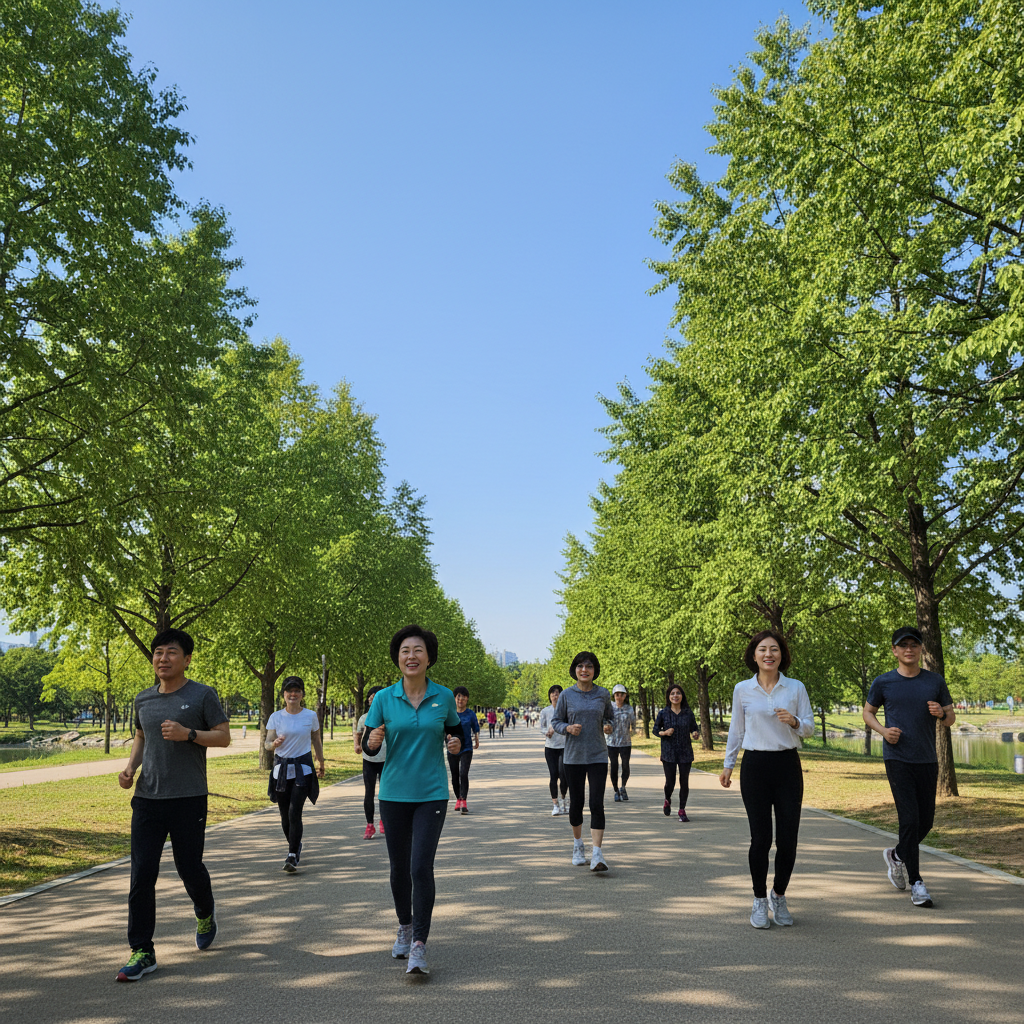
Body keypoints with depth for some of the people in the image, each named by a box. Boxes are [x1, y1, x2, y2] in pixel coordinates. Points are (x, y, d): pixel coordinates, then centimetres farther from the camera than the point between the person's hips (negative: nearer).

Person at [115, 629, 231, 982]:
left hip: (188, 798, -4)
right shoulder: (144, 700, 10)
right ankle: (142, 952, 8)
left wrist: (188, 734, -18)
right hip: (147, 797, 4)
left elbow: (224, 737, -3)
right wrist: (130, 767, 5)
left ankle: (205, 915, 39)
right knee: (142, 874, -2)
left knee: (189, 867, 6)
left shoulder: (202, 695, -4)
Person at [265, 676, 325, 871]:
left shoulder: (310, 716, 1)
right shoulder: (276, 717, 3)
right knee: (285, 815, 8)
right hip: (281, 769, 2)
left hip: (303, 769, -2)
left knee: (295, 812, -14)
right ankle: (295, 845, 34)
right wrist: (274, 743, -22)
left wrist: (321, 764, 20)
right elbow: (267, 743, 1)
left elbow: (316, 741, 13)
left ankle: (292, 856, -11)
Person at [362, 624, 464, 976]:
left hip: (432, 794, -1)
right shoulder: (384, 699, -3)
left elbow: (455, 730, 15)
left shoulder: (444, 697, -2)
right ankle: (404, 927, 37)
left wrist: (456, 744, -8)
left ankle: (419, 947, -4)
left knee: (421, 867, -12)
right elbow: (368, 746, 1)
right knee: (399, 867, 12)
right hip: (394, 793, 1)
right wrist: (373, 740, -22)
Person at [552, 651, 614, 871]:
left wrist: (609, 726, -4)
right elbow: (556, 721, 6)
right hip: (573, 756, 0)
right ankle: (578, 845, 33)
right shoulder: (566, 695, -1)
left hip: (598, 756, 0)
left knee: (597, 804, -10)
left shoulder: (603, 694, 2)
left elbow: (610, 716, 18)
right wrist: (568, 728, -14)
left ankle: (597, 855, -11)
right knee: (576, 803, 9)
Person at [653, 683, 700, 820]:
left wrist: (696, 733, -11)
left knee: (684, 782, -1)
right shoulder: (663, 713, -1)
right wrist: (664, 733, -14)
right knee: (670, 782, -2)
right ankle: (667, 801, 31)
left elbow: (694, 728, 11)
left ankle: (682, 810, 14)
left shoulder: (688, 713, 2)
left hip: (685, 753, 1)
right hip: (668, 752, -1)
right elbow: (655, 730, 6)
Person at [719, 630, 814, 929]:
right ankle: (760, 901, 17)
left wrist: (794, 721, -16)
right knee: (761, 837, -1)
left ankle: (778, 896, 24)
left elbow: (810, 727, 5)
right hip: (755, 766, 0)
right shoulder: (742, 689, 5)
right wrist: (728, 764, 14)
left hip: (788, 765, 1)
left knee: (788, 838, 0)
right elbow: (736, 730, 14)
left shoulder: (796, 688, 4)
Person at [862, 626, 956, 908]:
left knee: (925, 821, 10)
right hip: (897, 759, -3)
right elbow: (867, 712, 12)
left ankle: (896, 855, 37)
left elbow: (951, 718, 12)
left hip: (927, 761, 3)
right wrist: (883, 730, -8)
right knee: (909, 819, -10)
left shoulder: (935, 681, 6)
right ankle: (916, 884, -1)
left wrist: (941, 714, -12)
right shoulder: (883, 682, 0)